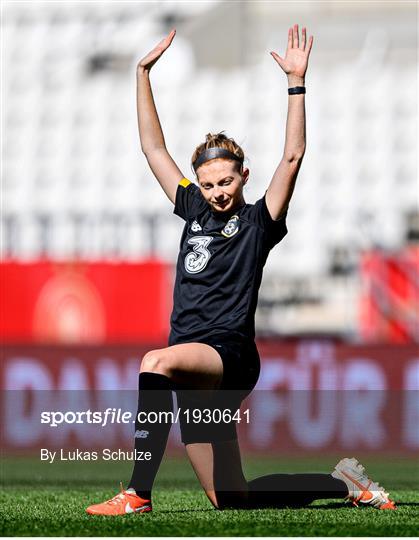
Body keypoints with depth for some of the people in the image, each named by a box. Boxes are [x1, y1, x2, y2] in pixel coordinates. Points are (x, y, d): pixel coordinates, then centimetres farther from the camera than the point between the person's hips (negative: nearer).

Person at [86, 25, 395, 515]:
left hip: (230, 354, -7)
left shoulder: (258, 222, 3)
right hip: (195, 372, 7)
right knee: (230, 500, 9)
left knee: (156, 363, -40)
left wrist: (296, 82, -13)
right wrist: (143, 74, 19)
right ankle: (344, 483, 27)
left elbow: (292, 157, -8)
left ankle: (138, 494, -44)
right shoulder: (195, 212, 19)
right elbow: (154, 148, 21)